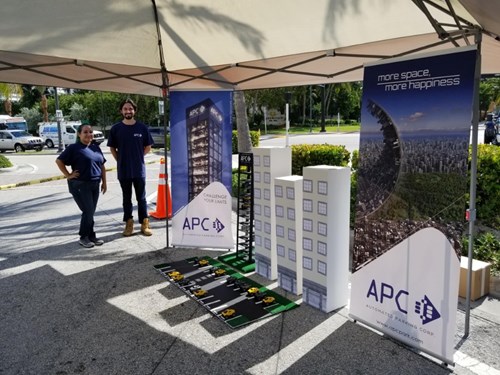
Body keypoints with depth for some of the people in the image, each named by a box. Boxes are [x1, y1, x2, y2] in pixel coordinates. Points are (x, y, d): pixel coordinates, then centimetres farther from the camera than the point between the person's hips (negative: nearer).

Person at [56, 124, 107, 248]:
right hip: (80, 185, -6)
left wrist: (104, 182, 12)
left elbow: (102, 166, 16)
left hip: (94, 185, 6)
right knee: (88, 211, -7)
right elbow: (59, 161, -6)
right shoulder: (74, 148, -6)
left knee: (91, 212, 11)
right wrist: (68, 175, -10)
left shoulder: (96, 147, 12)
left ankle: (91, 236, 22)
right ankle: (84, 237, 9)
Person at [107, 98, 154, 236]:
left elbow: (148, 147, 6)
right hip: (123, 170, 1)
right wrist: (121, 160, 1)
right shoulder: (116, 128, 0)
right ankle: (129, 224, 21)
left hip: (139, 169, -1)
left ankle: (144, 224, 14)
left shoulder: (142, 127, -1)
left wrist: (137, 156, 4)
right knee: (126, 198, 11)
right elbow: (112, 148, 8)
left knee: (141, 198, 6)